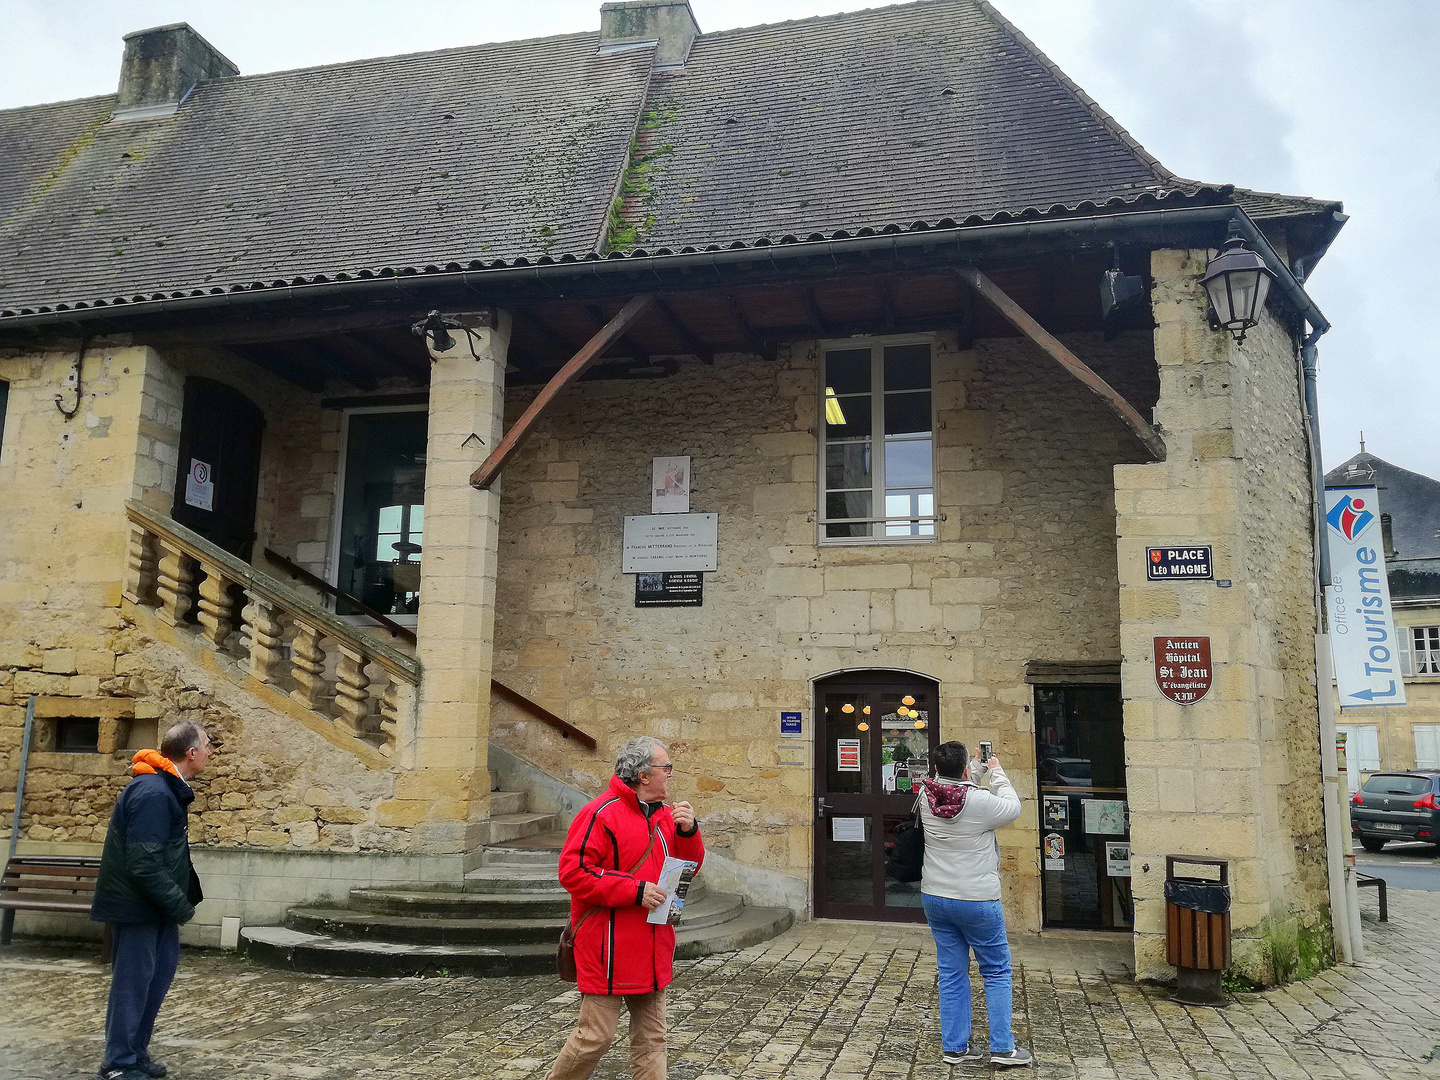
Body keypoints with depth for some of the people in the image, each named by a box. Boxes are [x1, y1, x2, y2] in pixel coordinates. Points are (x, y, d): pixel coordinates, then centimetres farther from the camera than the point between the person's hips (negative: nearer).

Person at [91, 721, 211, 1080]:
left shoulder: (169, 788, 8)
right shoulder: (152, 793, -24)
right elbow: (143, 863, -27)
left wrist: (186, 896, 7)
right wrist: (180, 905, -20)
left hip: (156, 902, 10)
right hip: (136, 904, -10)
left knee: (161, 970, 15)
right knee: (132, 982, 1)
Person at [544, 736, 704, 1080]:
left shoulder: (665, 816, 11)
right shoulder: (601, 814, -15)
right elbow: (572, 871, -20)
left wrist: (688, 831, -7)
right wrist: (635, 891, -21)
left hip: (652, 947, 8)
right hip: (609, 948, -7)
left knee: (651, 1037, 12)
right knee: (597, 1036, 0)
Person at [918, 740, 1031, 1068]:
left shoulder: (927, 797, -8)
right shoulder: (980, 801, -21)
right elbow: (1012, 808, -1)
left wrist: (975, 773, 19)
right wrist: (997, 772, 11)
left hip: (934, 898, 5)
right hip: (977, 900, -5)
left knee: (952, 973, 13)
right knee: (997, 971, 11)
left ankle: (954, 1047, 18)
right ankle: (1003, 1048, 13)